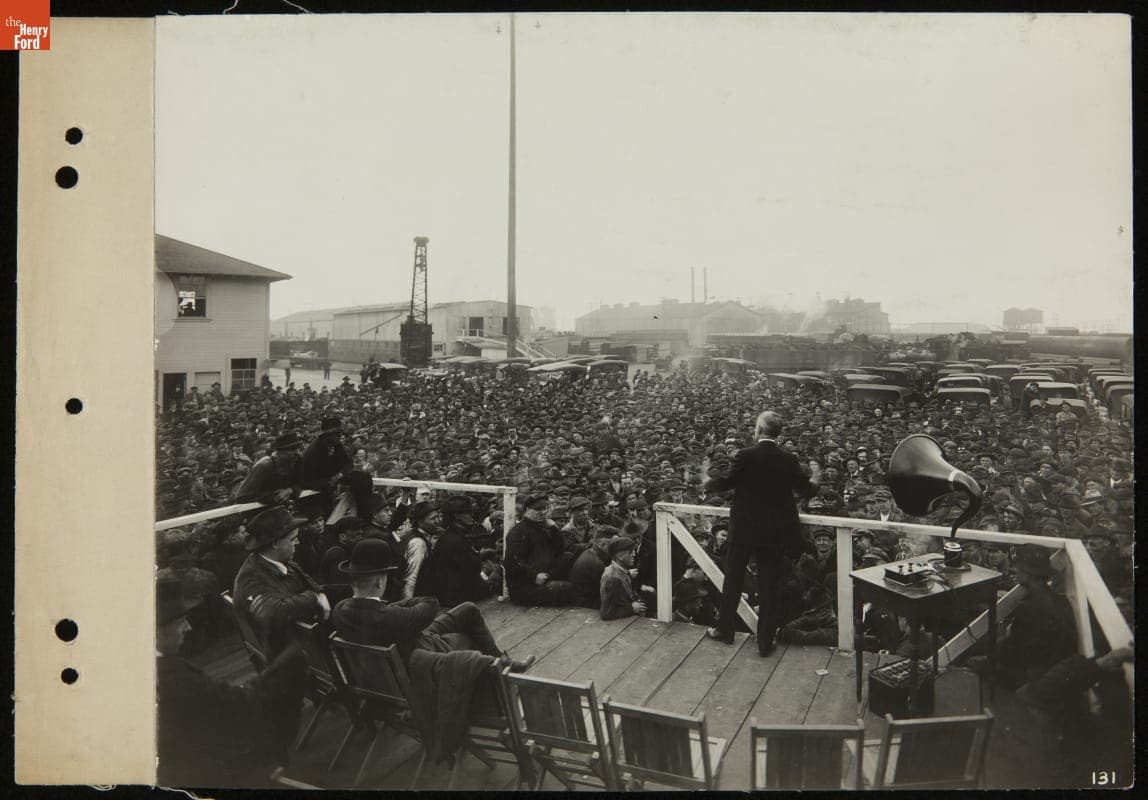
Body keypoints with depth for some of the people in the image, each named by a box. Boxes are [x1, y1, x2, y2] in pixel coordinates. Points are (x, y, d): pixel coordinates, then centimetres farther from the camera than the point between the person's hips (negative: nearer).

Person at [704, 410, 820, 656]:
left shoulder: (745, 456, -13)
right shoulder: (789, 460, -6)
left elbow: (725, 483, -7)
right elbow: (806, 490, 5)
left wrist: (708, 483, 14)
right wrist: (814, 481, 28)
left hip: (744, 529, -1)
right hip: (775, 532, 1)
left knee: (733, 579, 15)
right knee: (769, 586, 9)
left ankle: (724, 630, 26)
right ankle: (765, 642, 14)